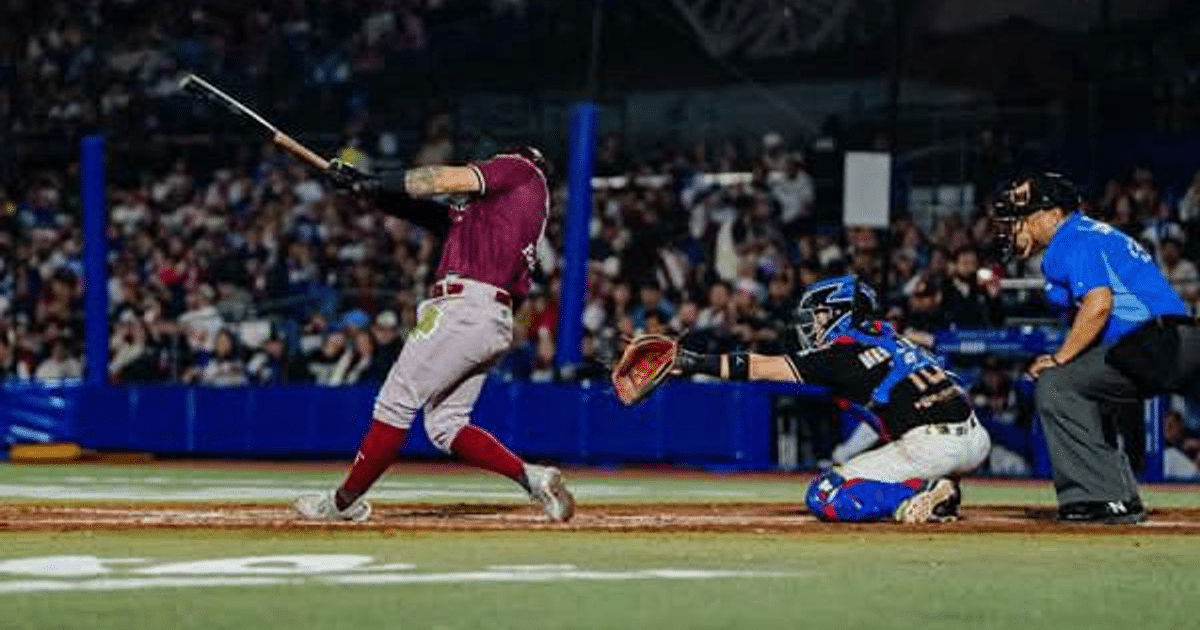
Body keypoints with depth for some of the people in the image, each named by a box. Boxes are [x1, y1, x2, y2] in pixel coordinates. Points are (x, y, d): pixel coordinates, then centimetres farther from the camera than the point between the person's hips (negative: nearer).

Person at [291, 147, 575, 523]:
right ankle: (532, 478, -2)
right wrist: (367, 188, 16)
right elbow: (434, 214, 23)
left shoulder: (520, 169, 5)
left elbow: (446, 180, -3)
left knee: (396, 403, -4)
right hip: (494, 322, 9)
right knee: (445, 426, 8)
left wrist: (374, 183, 6)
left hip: (465, 306, -9)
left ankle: (344, 502, 2)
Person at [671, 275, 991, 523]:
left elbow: (763, 369, -1)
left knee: (824, 497, -1)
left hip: (931, 448, -8)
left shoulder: (845, 354, -1)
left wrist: (695, 362, 1)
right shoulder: (887, 337, 22)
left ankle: (922, 497, -13)